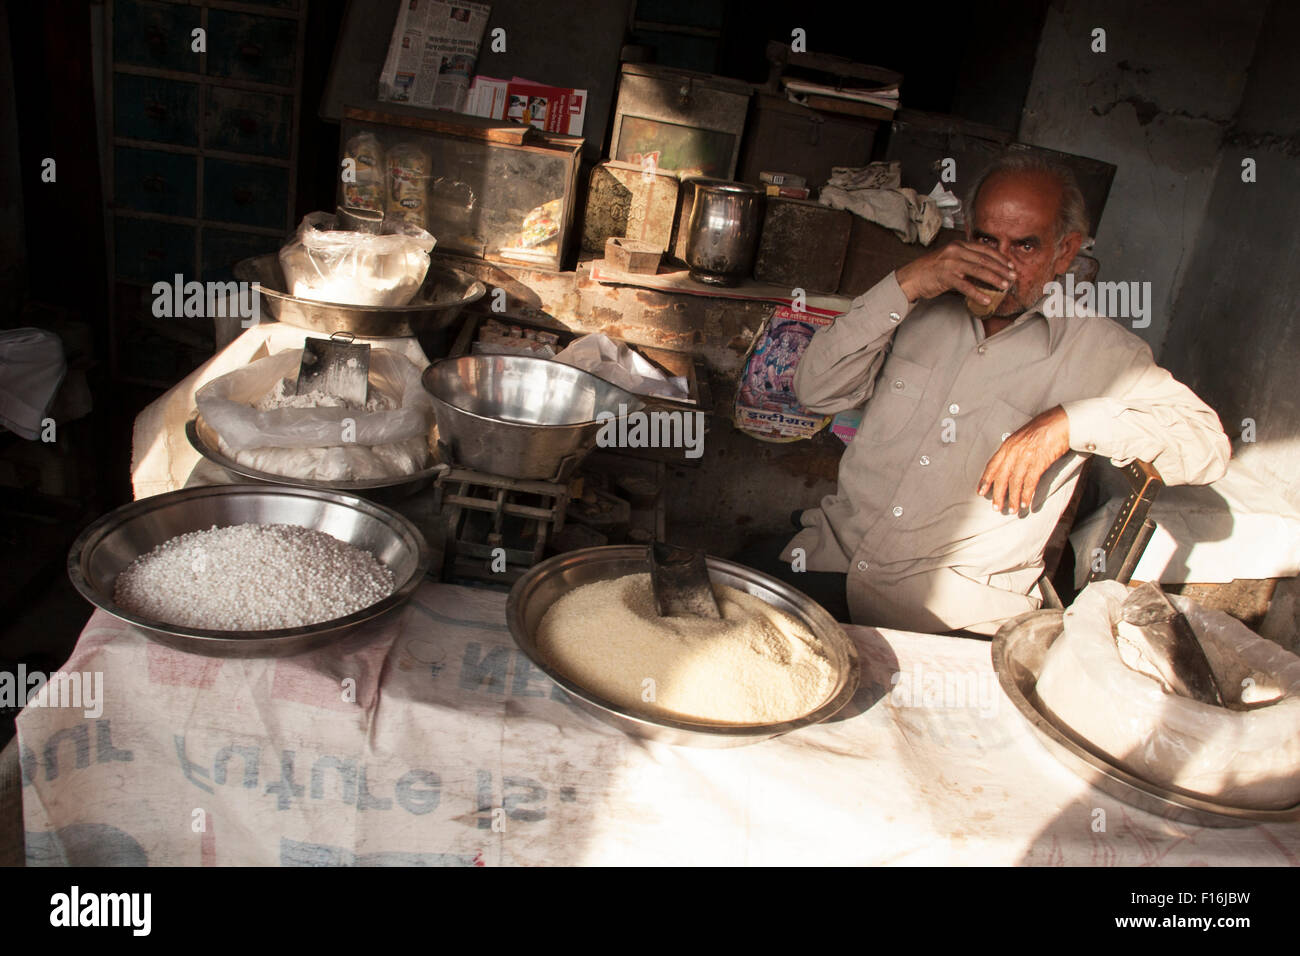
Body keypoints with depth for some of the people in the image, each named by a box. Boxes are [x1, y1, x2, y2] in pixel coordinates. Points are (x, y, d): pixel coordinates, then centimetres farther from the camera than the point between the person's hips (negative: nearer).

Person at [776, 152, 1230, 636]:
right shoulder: (925, 309, 10)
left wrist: (1069, 422, -16)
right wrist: (904, 286, -8)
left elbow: (1207, 443, -2)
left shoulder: (1098, 350, 3)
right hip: (835, 547, 2)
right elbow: (816, 389, 2)